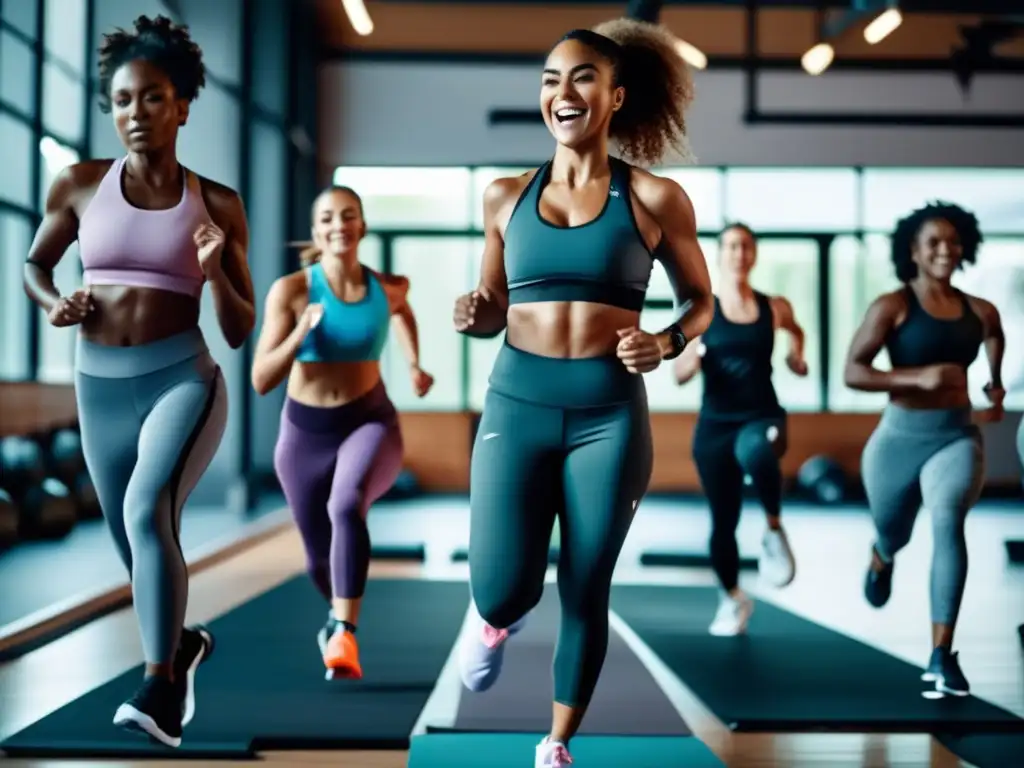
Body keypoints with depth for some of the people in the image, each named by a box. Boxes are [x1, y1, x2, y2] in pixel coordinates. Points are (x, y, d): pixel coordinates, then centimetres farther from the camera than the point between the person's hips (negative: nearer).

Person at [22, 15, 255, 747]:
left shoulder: (218, 203, -2)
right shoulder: (78, 185, 1)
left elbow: (241, 331, 1)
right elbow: (34, 264, 17)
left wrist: (214, 269, -17)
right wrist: (54, 303, -4)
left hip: (185, 379, -3)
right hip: (101, 389, 3)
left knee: (147, 514, -29)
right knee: (137, 547, 15)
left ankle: (160, 686, -24)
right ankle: (183, 642, 45)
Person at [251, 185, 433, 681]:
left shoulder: (388, 287, -7)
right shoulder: (290, 290, -14)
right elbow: (261, 381, -17)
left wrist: (414, 365, 9)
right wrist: (302, 332, -31)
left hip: (369, 422, -1)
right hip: (305, 432, 1)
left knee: (346, 506, -35)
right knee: (320, 555, 15)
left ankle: (344, 638, -35)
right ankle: (338, 611, 51)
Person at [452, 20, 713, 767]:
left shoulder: (655, 198, 0)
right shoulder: (506, 196, 6)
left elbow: (701, 299, 10)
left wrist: (666, 343, -10)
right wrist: (473, 316, -8)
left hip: (610, 413, -1)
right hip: (517, 405, 1)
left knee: (585, 593, 8)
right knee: (503, 592, -5)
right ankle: (494, 620, 35)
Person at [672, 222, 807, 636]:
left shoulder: (775, 307, 2)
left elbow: (795, 331, 27)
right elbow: (679, 375, -3)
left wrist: (797, 358, 6)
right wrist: (690, 360, -25)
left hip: (762, 416, -1)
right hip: (715, 423, 1)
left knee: (755, 452, -39)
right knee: (723, 519, 5)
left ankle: (774, 530, -15)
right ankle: (733, 598, 30)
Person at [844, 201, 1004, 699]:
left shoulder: (979, 312, 2)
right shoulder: (892, 307, -9)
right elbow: (852, 372, -15)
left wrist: (996, 387, 16)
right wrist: (918, 377, -25)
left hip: (958, 435, 1)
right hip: (901, 437, -1)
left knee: (948, 523, -25)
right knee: (893, 532, 19)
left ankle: (941, 656, -22)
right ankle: (880, 561, 61)